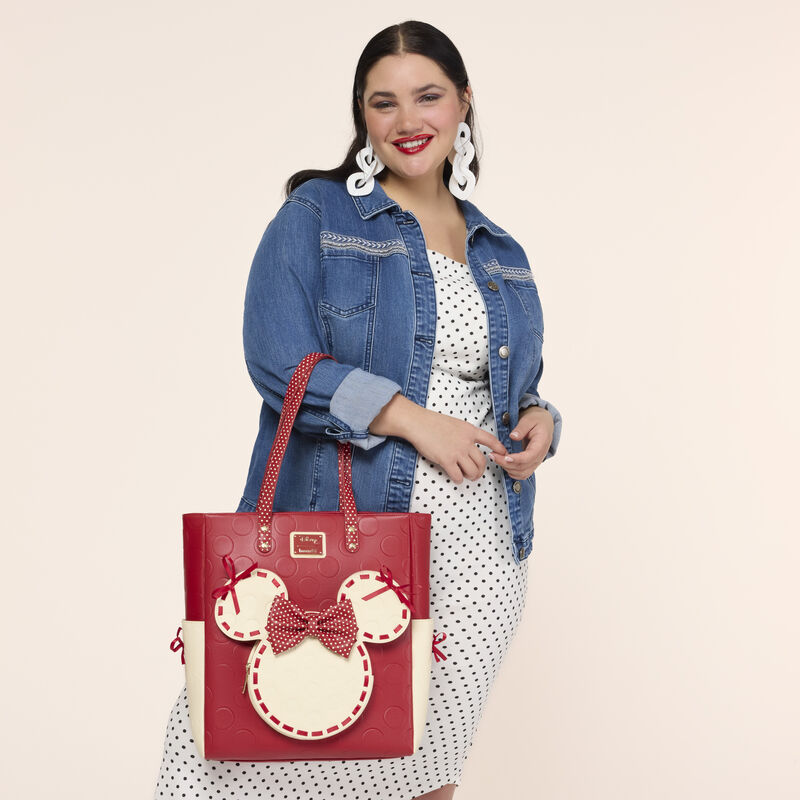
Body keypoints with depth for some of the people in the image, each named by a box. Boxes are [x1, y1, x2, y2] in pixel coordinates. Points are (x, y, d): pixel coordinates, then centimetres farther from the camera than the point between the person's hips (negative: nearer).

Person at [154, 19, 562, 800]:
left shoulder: (501, 255, 17)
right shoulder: (317, 215, 2)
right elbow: (280, 362, -9)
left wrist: (540, 421, 2)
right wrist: (414, 420, -15)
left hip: (475, 550, 4)